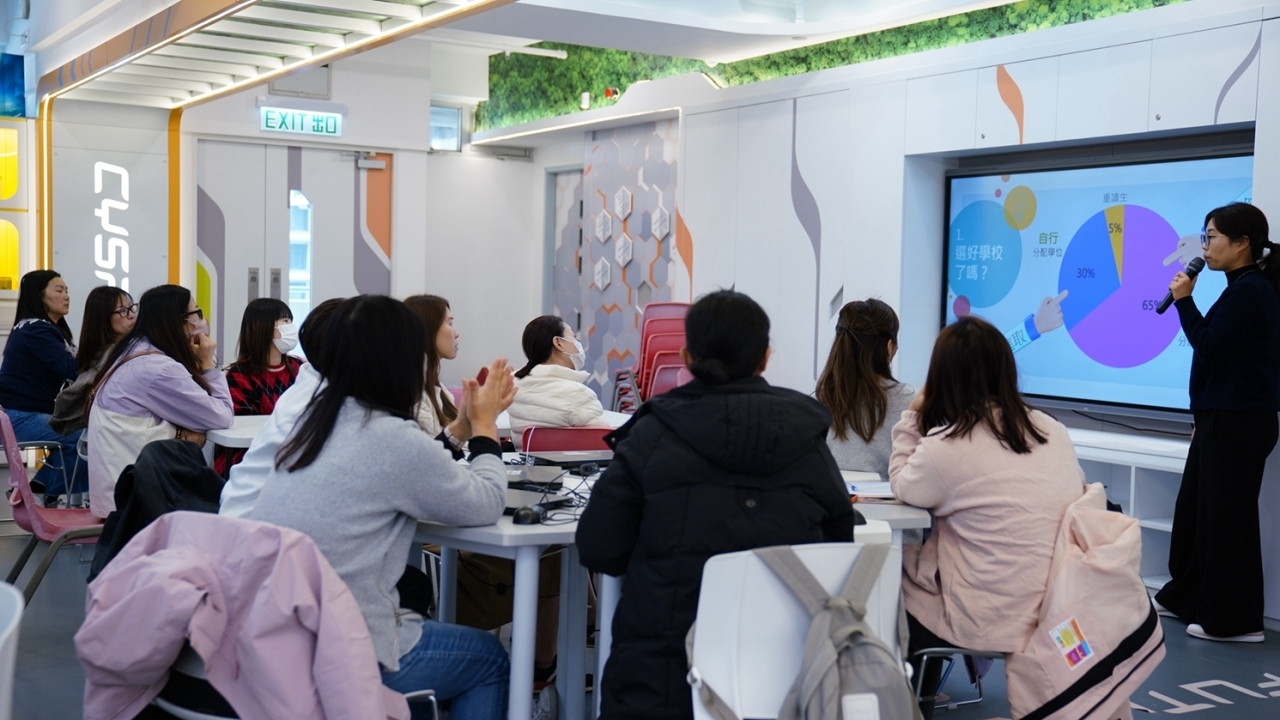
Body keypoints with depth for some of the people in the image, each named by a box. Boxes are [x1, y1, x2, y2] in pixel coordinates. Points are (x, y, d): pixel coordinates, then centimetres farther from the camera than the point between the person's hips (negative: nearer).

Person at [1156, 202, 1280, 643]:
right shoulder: (1244, 288, 16)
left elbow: (1210, 349, -18)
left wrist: (1184, 300, -10)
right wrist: (1205, 418, 21)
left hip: (1238, 424, -10)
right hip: (1227, 420, 10)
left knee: (1228, 516, -3)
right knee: (1197, 507, 16)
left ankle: (1234, 620, 5)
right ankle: (1186, 598, 26)